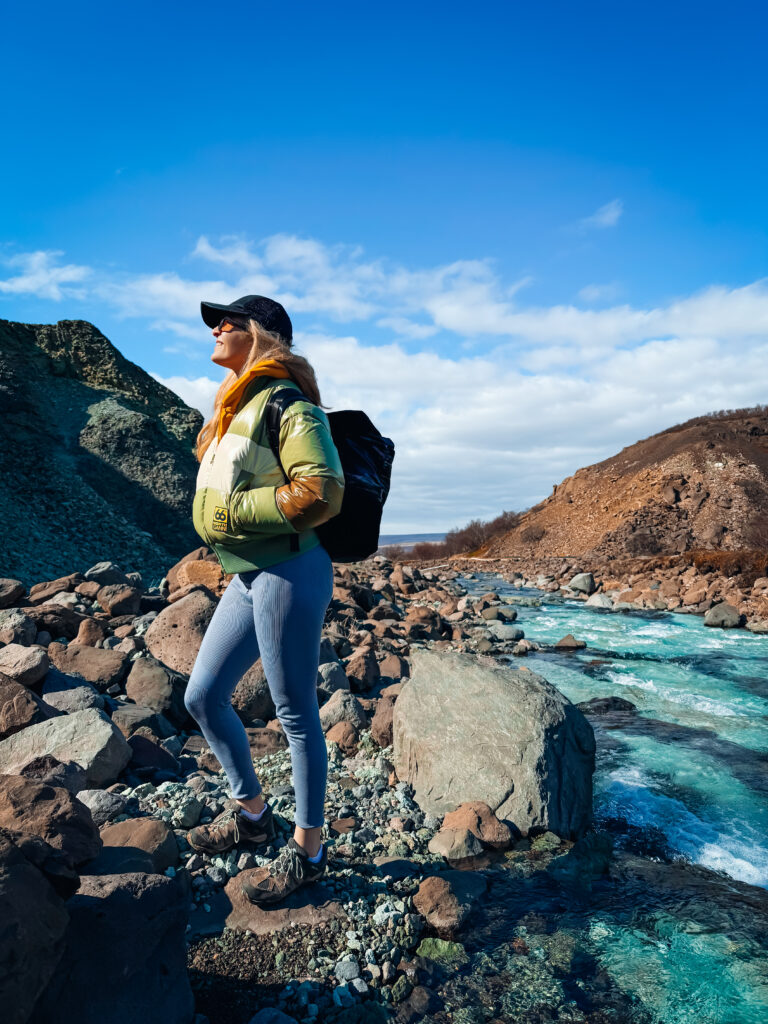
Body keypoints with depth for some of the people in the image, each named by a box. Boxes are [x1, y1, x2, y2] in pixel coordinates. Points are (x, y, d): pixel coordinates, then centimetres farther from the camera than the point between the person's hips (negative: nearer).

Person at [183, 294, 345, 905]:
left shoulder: (286, 402, -11)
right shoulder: (238, 405, 18)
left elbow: (321, 493, -22)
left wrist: (231, 512, -15)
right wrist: (221, 515, 8)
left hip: (288, 573, -10)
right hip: (249, 576, 10)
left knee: (296, 713, 3)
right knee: (202, 698, 15)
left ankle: (308, 850, 23)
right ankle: (251, 813, 35)